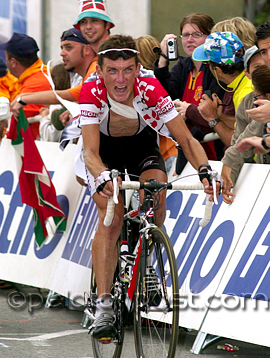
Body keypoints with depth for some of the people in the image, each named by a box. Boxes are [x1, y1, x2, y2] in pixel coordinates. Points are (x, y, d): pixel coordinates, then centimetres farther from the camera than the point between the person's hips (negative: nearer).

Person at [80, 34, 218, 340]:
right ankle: (104, 305, -24)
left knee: (156, 199, -26)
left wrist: (204, 171, -47)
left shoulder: (151, 91, -29)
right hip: (106, 153, -1)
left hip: (143, 148, 1)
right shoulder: (92, 94, -31)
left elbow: (186, 139, -28)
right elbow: (90, 151, -38)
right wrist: (103, 178, -59)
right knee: (110, 215, -23)